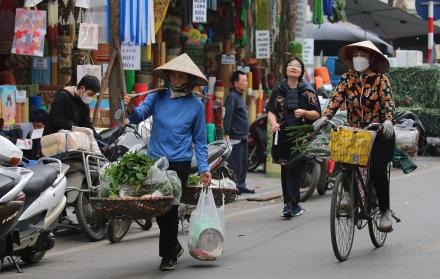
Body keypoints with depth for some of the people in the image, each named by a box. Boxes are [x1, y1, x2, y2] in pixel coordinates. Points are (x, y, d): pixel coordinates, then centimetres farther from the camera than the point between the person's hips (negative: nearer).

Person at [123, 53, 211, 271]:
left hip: (180, 162, -2)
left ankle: (168, 255, 7)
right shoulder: (157, 97, 3)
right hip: (155, 159, 2)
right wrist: (131, 109, -32)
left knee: (170, 207, -5)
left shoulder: (195, 104, 1)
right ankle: (174, 246, 30)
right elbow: (139, 116, -9)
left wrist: (203, 168, -1)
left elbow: (199, 140, 5)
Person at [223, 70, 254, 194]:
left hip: (243, 137, 10)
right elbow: (228, 117, -19)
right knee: (235, 165, -10)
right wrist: (227, 134, -25)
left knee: (243, 164, 13)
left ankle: (241, 185, 20)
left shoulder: (240, 97, 19)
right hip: (235, 137, -10)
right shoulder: (232, 97, -11)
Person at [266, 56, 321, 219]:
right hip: (283, 135, 3)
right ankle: (293, 205, 12)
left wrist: (304, 113, -16)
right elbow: (271, 111, 7)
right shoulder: (279, 91, 12)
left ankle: (291, 204, -12)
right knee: (286, 170, 4)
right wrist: (274, 123, -14)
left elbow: (317, 114, 4)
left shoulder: (308, 91, 6)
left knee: (295, 170, -11)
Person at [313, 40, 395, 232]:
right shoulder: (347, 79, 6)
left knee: (377, 170, -18)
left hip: (379, 133, -3)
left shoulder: (381, 79, -2)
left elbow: (388, 102, -12)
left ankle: (385, 211, -2)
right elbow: (336, 99, -2)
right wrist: (324, 117, -19)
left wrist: (388, 120, -32)